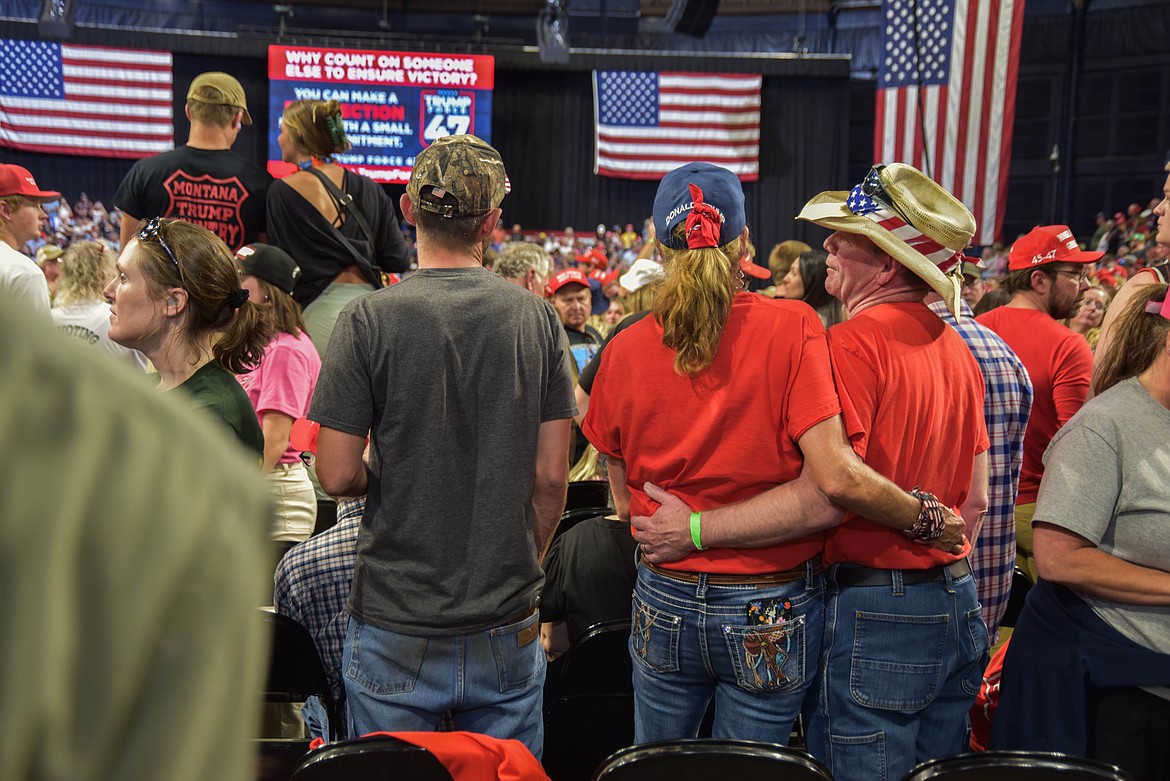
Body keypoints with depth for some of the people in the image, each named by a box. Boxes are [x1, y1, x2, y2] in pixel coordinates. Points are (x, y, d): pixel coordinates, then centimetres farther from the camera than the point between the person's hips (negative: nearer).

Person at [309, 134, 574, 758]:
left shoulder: (369, 320, -12)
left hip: (396, 621, -2)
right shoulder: (536, 317, -5)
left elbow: (337, 476, -12)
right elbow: (551, 476, -3)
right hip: (507, 624, 2)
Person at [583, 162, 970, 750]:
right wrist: (924, 518, -7)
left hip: (664, 608, 2)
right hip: (771, 621, -2)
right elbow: (835, 480, -22)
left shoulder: (624, 352, -6)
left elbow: (628, 496, 1)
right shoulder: (791, 329, -14)